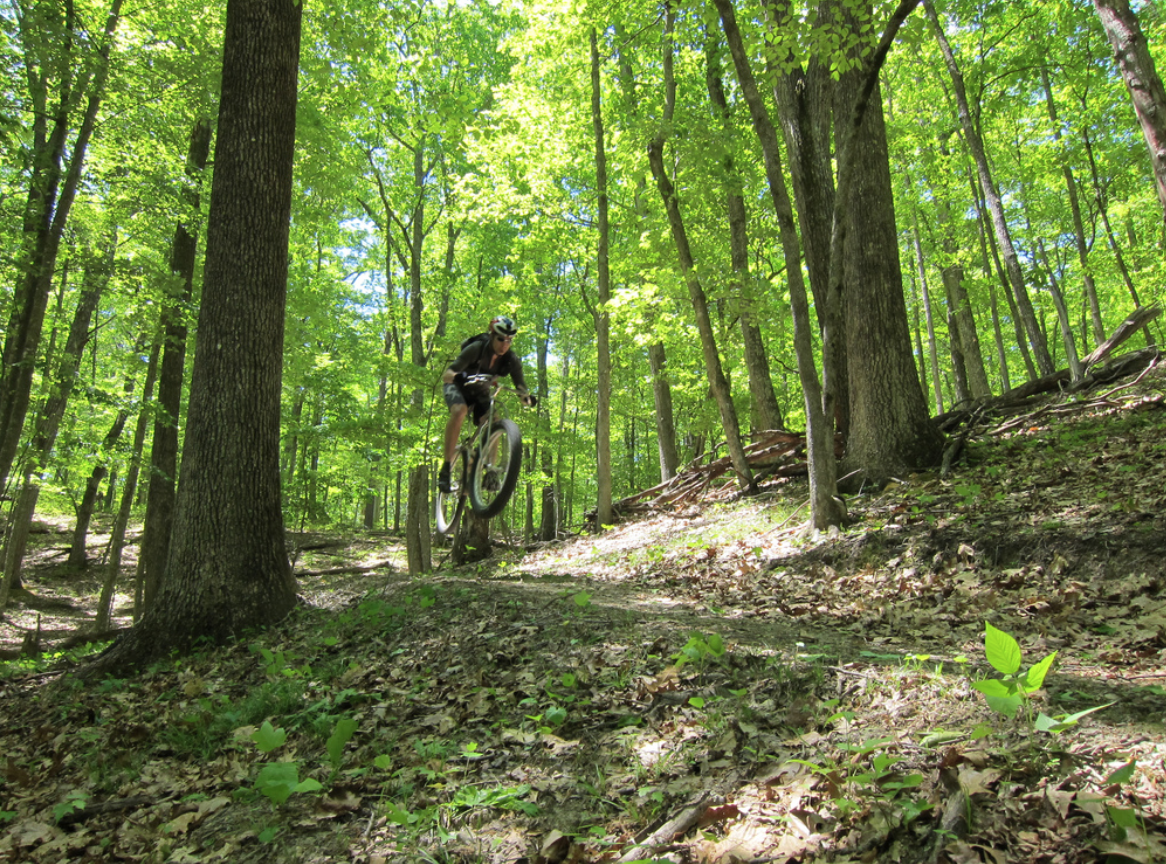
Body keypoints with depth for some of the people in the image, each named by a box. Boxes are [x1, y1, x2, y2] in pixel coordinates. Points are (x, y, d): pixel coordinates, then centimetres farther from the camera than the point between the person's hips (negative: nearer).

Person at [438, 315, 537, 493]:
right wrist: (459, 376, -59)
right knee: (459, 411, -34)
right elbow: (446, 375, -36)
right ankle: (446, 467, -30)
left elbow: (521, 390, -18)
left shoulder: (512, 360, -18)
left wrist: (528, 398, -42)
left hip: (481, 392, 4)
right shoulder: (476, 349, -29)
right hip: (458, 386, -4)